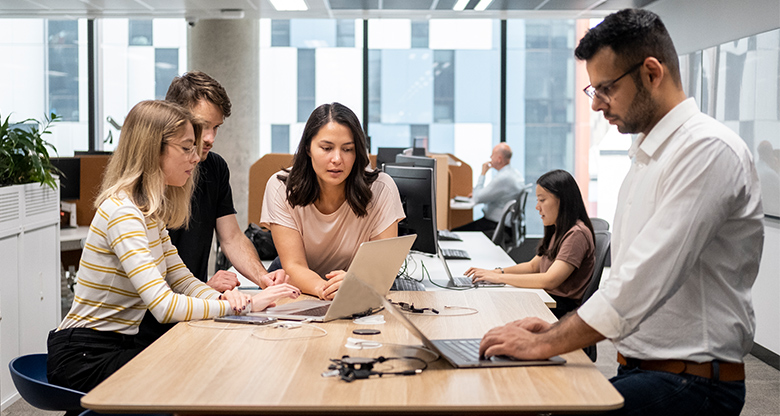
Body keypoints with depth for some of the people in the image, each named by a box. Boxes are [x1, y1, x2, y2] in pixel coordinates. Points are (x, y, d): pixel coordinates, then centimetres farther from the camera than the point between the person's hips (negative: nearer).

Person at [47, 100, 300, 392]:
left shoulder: (150, 211, 10)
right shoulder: (122, 212, -22)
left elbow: (182, 281, 12)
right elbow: (164, 306, -29)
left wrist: (220, 296, -10)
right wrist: (246, 305, -23)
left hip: (118, 345, 9)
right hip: (83, 358, -9)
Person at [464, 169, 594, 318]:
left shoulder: (577, 234, -15)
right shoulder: (557, 232, 18)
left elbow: (550, 280, -24)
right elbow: (533, 266, 25)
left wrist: (499, 277, -19)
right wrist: (498, 271, 7)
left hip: (563, 311, -9)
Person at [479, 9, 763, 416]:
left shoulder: (708, 149, -15)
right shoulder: (646, 156, 17)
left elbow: (645, 281, -22)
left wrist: (544, 343, -15)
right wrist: (559, 328, 7)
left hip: (691, 383, -8)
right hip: (639, 367, 8)